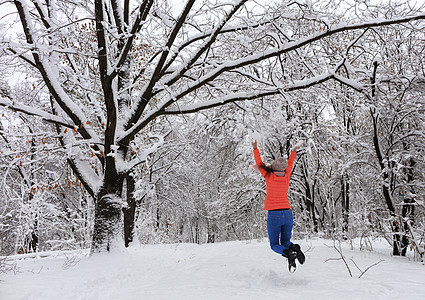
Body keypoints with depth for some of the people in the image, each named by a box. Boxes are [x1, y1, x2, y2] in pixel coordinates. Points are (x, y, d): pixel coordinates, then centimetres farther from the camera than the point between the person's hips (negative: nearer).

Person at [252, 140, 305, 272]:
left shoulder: (269, 177, -10)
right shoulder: (286, 177, 0)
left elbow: (259, 164, 2)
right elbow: (290, 164, 18)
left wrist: (255, 149, 13)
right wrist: (294, 150, 34)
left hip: (274, 215, -4)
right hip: (288, 214, 4)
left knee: (274, 245, 8)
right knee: (285, 242, 17)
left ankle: (288, 254, -24)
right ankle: (295, 248, -18)